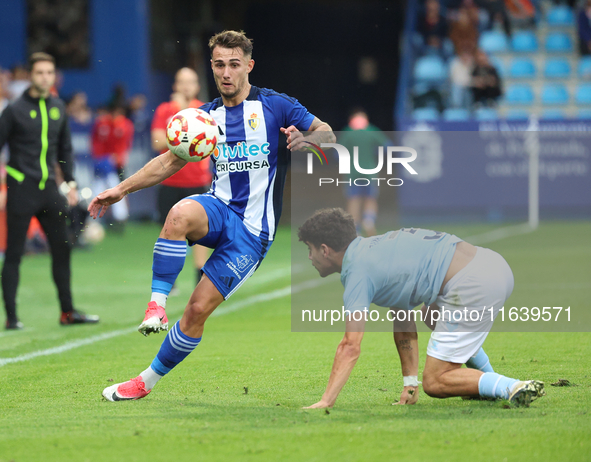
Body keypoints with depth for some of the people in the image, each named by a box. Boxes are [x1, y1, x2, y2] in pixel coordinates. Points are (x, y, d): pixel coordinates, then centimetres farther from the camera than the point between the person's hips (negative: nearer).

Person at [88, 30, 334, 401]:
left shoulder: (275, 105, -2)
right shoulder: (208, 116, 10)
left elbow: (327, 133, 2)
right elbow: (171, 161, 18)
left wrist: (306, 138, -22)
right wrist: (122, 189, 10)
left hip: (252, 231, -3)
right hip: (220, 209, 3)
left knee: (198, 310, -11)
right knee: (181, 214, -36)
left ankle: (147, 382, 4)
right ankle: (157, 304, -29)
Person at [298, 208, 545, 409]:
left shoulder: (358, 272, -4)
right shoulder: (374, 248, 23)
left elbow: (351, 347, -11)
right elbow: (404, 320, 26)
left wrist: (325, 402, -10)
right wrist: (410, 384, 25)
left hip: (473, 288, -10)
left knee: (434, 383, 1)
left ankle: (512, 388, -14)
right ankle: (488, 379, 34)